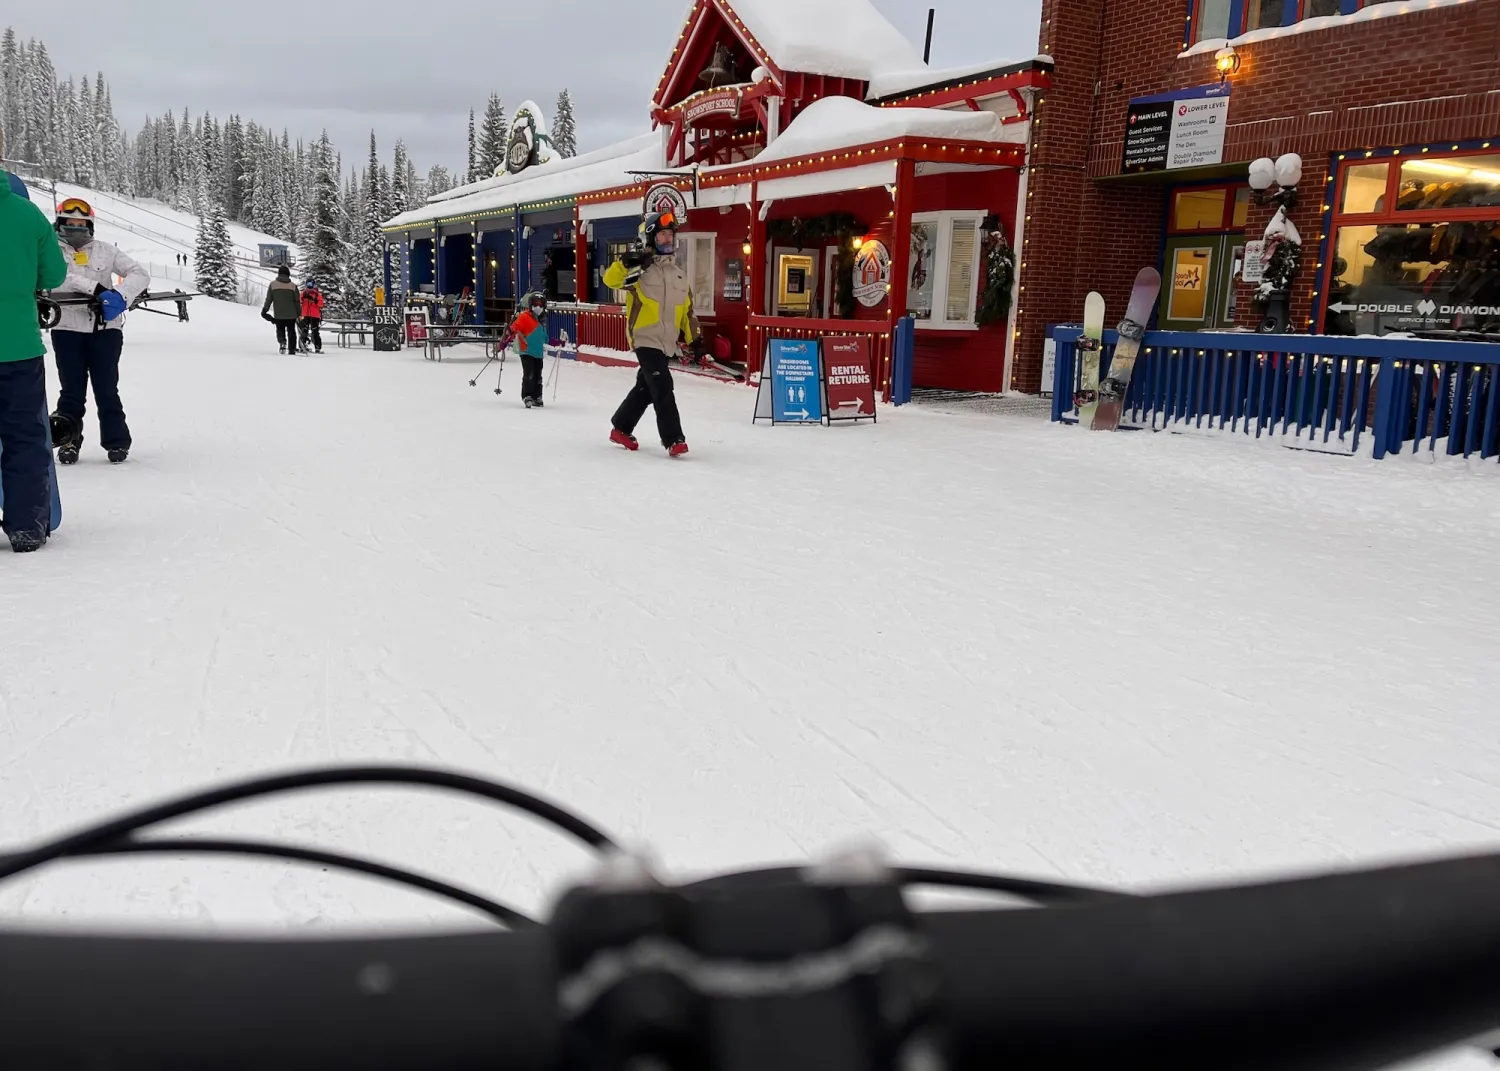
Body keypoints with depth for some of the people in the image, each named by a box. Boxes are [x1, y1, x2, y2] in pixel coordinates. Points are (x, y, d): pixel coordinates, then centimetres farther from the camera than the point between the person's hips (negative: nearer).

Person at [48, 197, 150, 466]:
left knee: (107, 389, 0)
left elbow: (139, 275, 0)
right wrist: (94, 288, -25)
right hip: (67, 329, 0)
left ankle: (117, 441, 9)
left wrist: (120, 295, -19)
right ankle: (68, 441, 14)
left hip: (106, 328, 0)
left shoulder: (105, 250, 9)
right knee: (72, 390, 3)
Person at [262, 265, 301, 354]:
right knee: (291, 331, 10)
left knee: (280, 330, 13)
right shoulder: (293, 285, -3)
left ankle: (282, 342, -16)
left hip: (278, 314, 0)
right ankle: (292, 349, 8)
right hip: (291, 314, 0)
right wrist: (299, 314, 8)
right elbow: (297, 301, 0)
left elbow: (268, 299, 0)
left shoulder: (273, 284, -2)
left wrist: (264, 310, 10)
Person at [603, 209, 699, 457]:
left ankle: (621, 429, 30)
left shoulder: (679, 275, 15)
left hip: (666, 343, 7)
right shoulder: (640, 267, -5)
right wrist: (625, 263, -35)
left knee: (644, 389, 15)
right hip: (645, 339, -7)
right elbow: (611, 279, -18)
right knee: (663, 388, -15)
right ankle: (673, 440, -13)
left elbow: (687, 309, 20)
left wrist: (694, 337, 14)